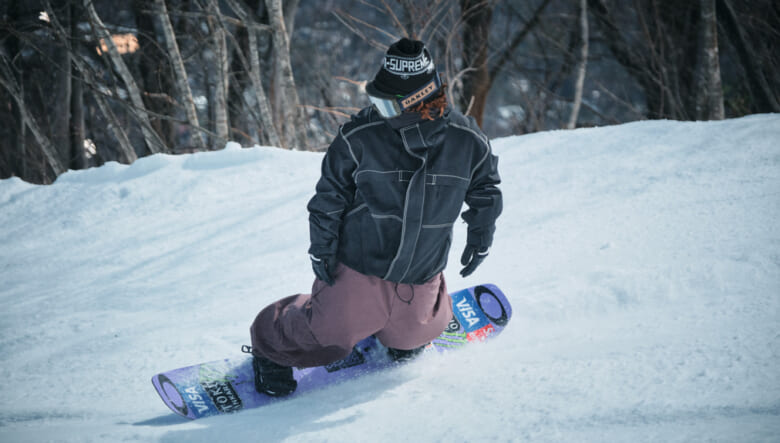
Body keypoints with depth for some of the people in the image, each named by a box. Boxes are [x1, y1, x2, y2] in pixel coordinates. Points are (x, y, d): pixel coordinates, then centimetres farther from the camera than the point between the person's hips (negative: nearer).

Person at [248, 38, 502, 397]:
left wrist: (480, 237, 12)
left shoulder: (467, 143, -13)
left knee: (409, 335, 17)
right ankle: (271, 346, 33)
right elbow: (330, 194, -7)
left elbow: (485, 188, 7)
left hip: (420, 274, 3)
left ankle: (407, 333, 55)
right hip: (360, 266, -3)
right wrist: (322, 247, -5)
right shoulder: (360, 138, -19)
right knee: (332, 330, 3)